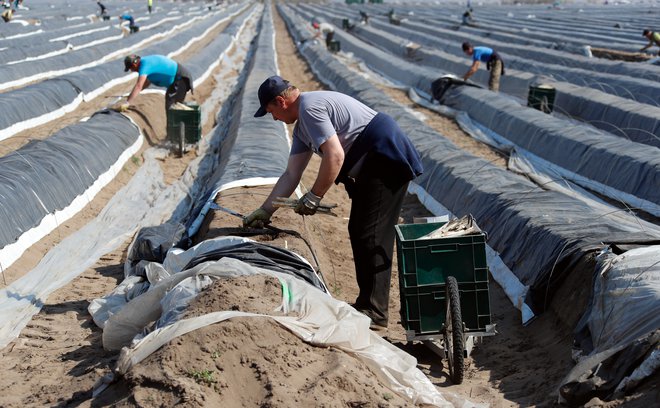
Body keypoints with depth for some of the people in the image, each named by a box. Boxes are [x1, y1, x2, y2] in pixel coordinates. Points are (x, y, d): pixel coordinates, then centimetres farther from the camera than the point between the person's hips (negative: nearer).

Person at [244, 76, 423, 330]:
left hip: (386, 160, -11)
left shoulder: (310, 107, -15)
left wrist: (313, 197, -14)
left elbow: (335, 156, -22)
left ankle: (374, 313, -9)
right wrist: (265, 211, 16)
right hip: (371, 167, 11)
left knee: (372, 235, -11)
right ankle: (367, 302, 21)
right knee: (358, 232, 14)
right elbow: (291, 174, 19)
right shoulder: (302, 125, 18)